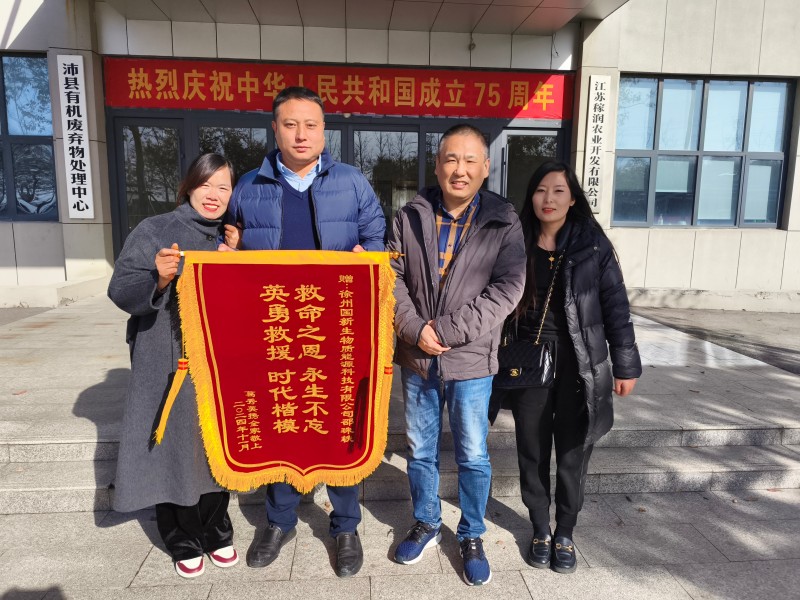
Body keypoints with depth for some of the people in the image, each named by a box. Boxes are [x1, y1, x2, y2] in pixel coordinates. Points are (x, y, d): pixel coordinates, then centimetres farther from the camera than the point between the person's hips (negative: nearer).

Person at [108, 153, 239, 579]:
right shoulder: (154, 230, -3)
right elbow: (120, 291, -10)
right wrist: (158, 279, -28)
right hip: (167, 366, -3)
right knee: (174, 450, 7)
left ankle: (216, 532, 32)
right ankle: (184, 542, 28)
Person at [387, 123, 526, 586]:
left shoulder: (504, 222, -5)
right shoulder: (410, 216, 2)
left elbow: (508, 287, -13)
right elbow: (391, 277, 0)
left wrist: (447, 330, -18)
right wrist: (416, 330, -14)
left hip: (472, 360, -2)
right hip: (417, 358, 2)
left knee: (473, 456, 11)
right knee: (420, 450, 17)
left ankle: (472, 536, 34)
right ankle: (427, 524, 39)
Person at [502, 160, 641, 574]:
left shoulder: (593, 245, -3)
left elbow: (615, 307, -1)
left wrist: (625, 365, -2)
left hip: (579, 366, -1)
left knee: (572, 453, 10)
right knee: (532, 452, 12)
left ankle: (564, 534, 31)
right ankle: (540, 530, 32)